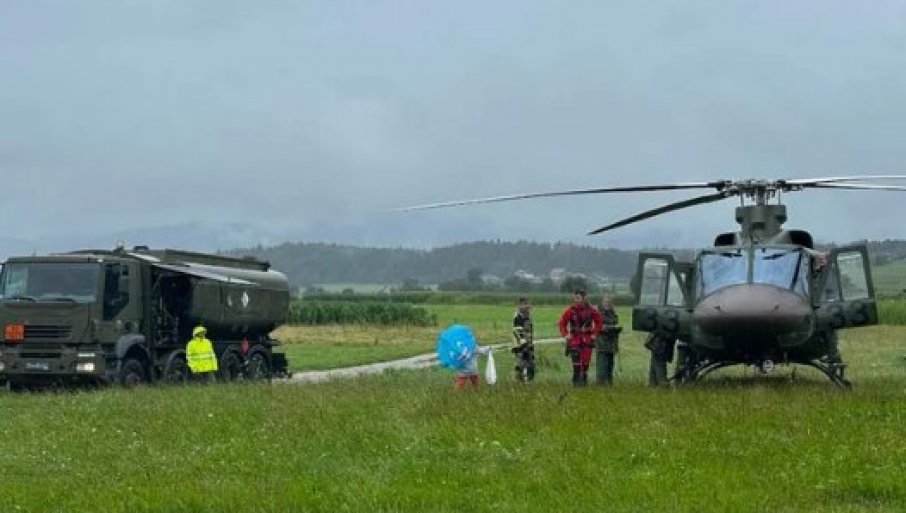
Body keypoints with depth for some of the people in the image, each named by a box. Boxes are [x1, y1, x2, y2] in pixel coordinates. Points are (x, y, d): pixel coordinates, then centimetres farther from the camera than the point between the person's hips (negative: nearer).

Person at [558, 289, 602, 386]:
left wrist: (594, 333, 4)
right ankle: (576, 380, -9)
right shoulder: (570, 310, -6)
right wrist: (565, 335, -2)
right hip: (574, 338, -1)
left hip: (587, 338, 1)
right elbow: (561, 323, 5)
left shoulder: (591, 309, -4)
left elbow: (598, 322, 11)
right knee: (576, 359, -11)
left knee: (586, 360, 4)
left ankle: (584, 379, 18)